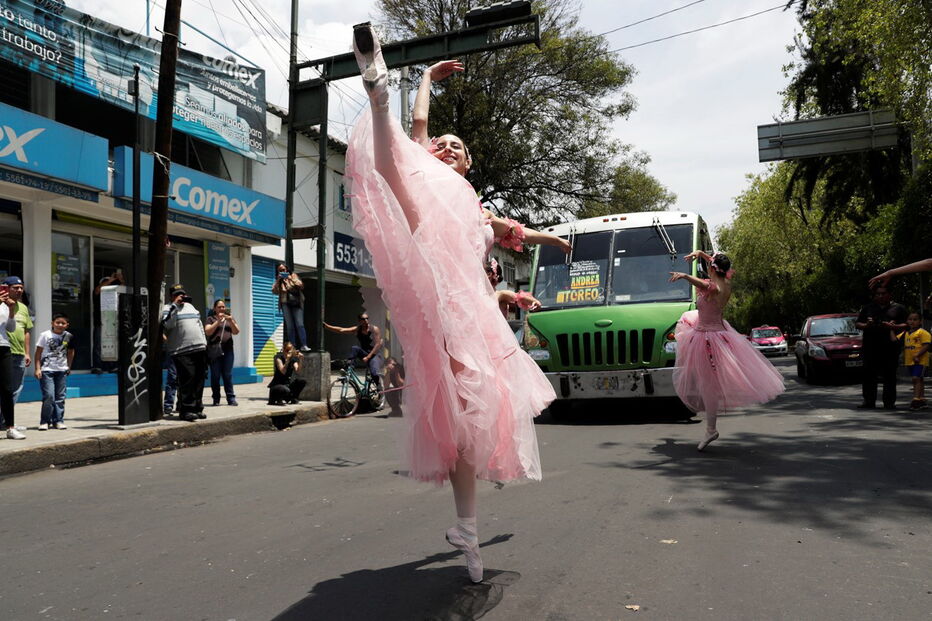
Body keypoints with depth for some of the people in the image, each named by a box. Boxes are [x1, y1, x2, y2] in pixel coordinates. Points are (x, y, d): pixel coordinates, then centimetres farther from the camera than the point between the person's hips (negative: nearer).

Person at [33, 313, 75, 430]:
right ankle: (44, 421, 2)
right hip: (47, 370, -3)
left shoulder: (68, 336, 3)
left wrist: (69, 367, 16)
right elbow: (38, 353, -2)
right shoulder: (45, 335, -5)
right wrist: (38, 369, -8)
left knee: (60, 397, 5)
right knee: (49, 396, -9)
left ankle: (58, 421, 13)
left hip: (62, 370, 3)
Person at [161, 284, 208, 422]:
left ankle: (197, 408, 14)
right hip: (182, 351, -6)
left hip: (199, 349, 7)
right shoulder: (168, 308, 3)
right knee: (188, 378, -13)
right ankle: (186, 409, -7)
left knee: (199, 379, 6)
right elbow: (167, 325, -16)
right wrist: (176, 305, -15)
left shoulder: (190, 306, 23)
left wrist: (204, 343, 20)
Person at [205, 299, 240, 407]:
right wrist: (218, 321, -14)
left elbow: (236, 331, 7)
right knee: (215, 376, -3)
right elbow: (207, 332, -6)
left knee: (228, 375, -3)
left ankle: (231, 398, -3)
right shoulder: (211, 319, 8)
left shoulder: (229, 318, 17)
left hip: (228, 349, 2)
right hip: (214, 350, -2)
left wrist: (231, 321, -10)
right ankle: (216, 399, 2)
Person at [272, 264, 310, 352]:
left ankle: (304, 345, -16)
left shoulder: (294, 276, 11)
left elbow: (301, 286, -1)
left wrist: (291, 279, -9)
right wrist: (278, 280, -6)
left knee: (300, 325, -12)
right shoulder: (279, 281, 16)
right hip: (286, 304, 2)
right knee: (289, 326, -3)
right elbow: (274, 291, 2)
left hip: (296, 304, -2)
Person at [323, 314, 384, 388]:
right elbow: (341, 330, -9)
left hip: (374, 354, -3)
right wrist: (326, 326, -22)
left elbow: (378, 344, -12)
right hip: (364, 353, 3)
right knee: (354, 348, -29)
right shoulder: (357, 329, 0)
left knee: (375, 373, -27)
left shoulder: (375, 329, -8)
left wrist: (368, 357, -19)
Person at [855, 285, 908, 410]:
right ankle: (868, 401, 5)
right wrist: (866, 325, -5)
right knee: (868, 375, 0)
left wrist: (892, 326, -16)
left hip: (890, 347, -2)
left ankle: (889, 401, 5)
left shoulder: (898, 308, 10)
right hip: (870, 347, 2)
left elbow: (906, 325, 2)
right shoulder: (868, 308, 18)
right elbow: (857, 324, 16)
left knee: (889, 376, -1)